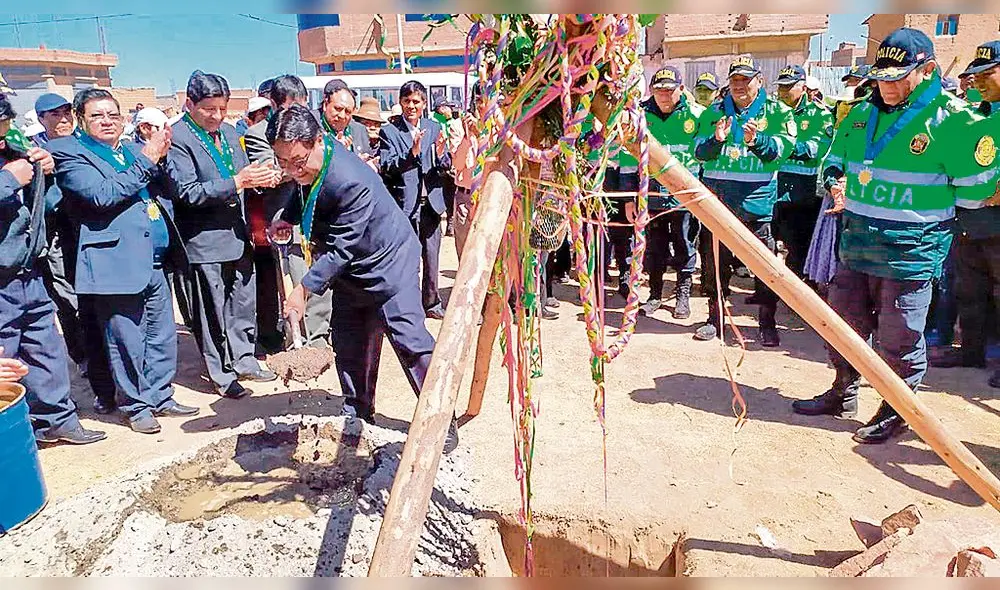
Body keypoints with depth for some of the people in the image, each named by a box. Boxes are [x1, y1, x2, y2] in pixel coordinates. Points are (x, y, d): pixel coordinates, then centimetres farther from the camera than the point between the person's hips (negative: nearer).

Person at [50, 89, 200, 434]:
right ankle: (136, 406, 19)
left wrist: (160, 158, -3)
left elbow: (166, 191, 14)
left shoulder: (135, 149, 18)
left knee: (163, 337, 13)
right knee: (128, 343, 3)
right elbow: (103, 195, -16)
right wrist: (146, 161, -14)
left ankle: (160, 397, 28)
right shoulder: (70, 154, -1)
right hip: (118, 266, -6)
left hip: (155, 264, 6)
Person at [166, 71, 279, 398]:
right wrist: (238, 181, -25)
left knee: (244, 303, 16)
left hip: (238, 235, 7)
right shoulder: (178, 139, -12)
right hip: (205, 240, -7)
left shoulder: (228, 132, 10)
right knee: (212, 312, 6)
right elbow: (187, 192, -20)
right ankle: (221, 374, 19)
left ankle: (243, 360, 32)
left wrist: (260, 179, -5)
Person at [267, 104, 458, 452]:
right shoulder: (310, 162, -7)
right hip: (350, 270, 9)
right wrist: (288, 218, 2)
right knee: (347, 343, 11)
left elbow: (341, 248, -29)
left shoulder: (350, 181, -33)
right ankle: (358, 416, 28)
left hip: (386, 261, -9)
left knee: (409, 338, -10)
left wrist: (305, 288, -28)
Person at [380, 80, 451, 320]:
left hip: (431, 202, 4)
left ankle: (432, 303, 27)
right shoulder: (389, 131, -2)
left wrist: (441, 155, -16)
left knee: (431, 257, 12)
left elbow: (446, 166, 6)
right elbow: (387, 168, -13)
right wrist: (412, 154, -28)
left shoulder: (435, 128, 9)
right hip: (404, 202, -4)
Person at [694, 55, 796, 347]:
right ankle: (715, 319, 22)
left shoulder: (777, 112, 4)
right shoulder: (715, 111, 11)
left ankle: (768, 323, 13)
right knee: (715, 260, 9)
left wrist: (757, 140, -24)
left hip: (757, 199, -2)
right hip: (717, 196, 3)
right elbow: (699, 151, 6)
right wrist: (716, 139, -14)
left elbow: (783, 148, -8)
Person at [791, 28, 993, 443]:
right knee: (844, 322, 16)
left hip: (911, 250, -6)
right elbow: (835, 160, 21)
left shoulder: (951, 119, -11)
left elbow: (972, 190, -7)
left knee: (898, 338, 3)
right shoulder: (863, 114, 8)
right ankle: (844, 394, 36)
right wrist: (835, 181, 1)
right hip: (856, 241, 6)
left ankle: (897, 410, 24)